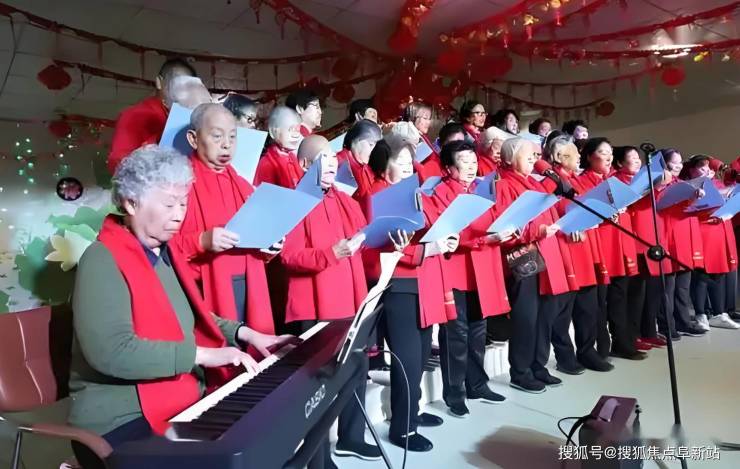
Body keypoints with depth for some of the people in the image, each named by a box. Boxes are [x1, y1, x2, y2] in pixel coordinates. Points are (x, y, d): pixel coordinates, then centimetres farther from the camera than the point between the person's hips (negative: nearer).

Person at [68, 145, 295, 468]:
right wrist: (201, 354, -24)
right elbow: (112, 351, -27)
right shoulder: (103, 262, -16)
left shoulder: (166, 252, 12)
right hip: (125, 419, -8)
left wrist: (244, 334, 9)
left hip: (187, 403, 9)